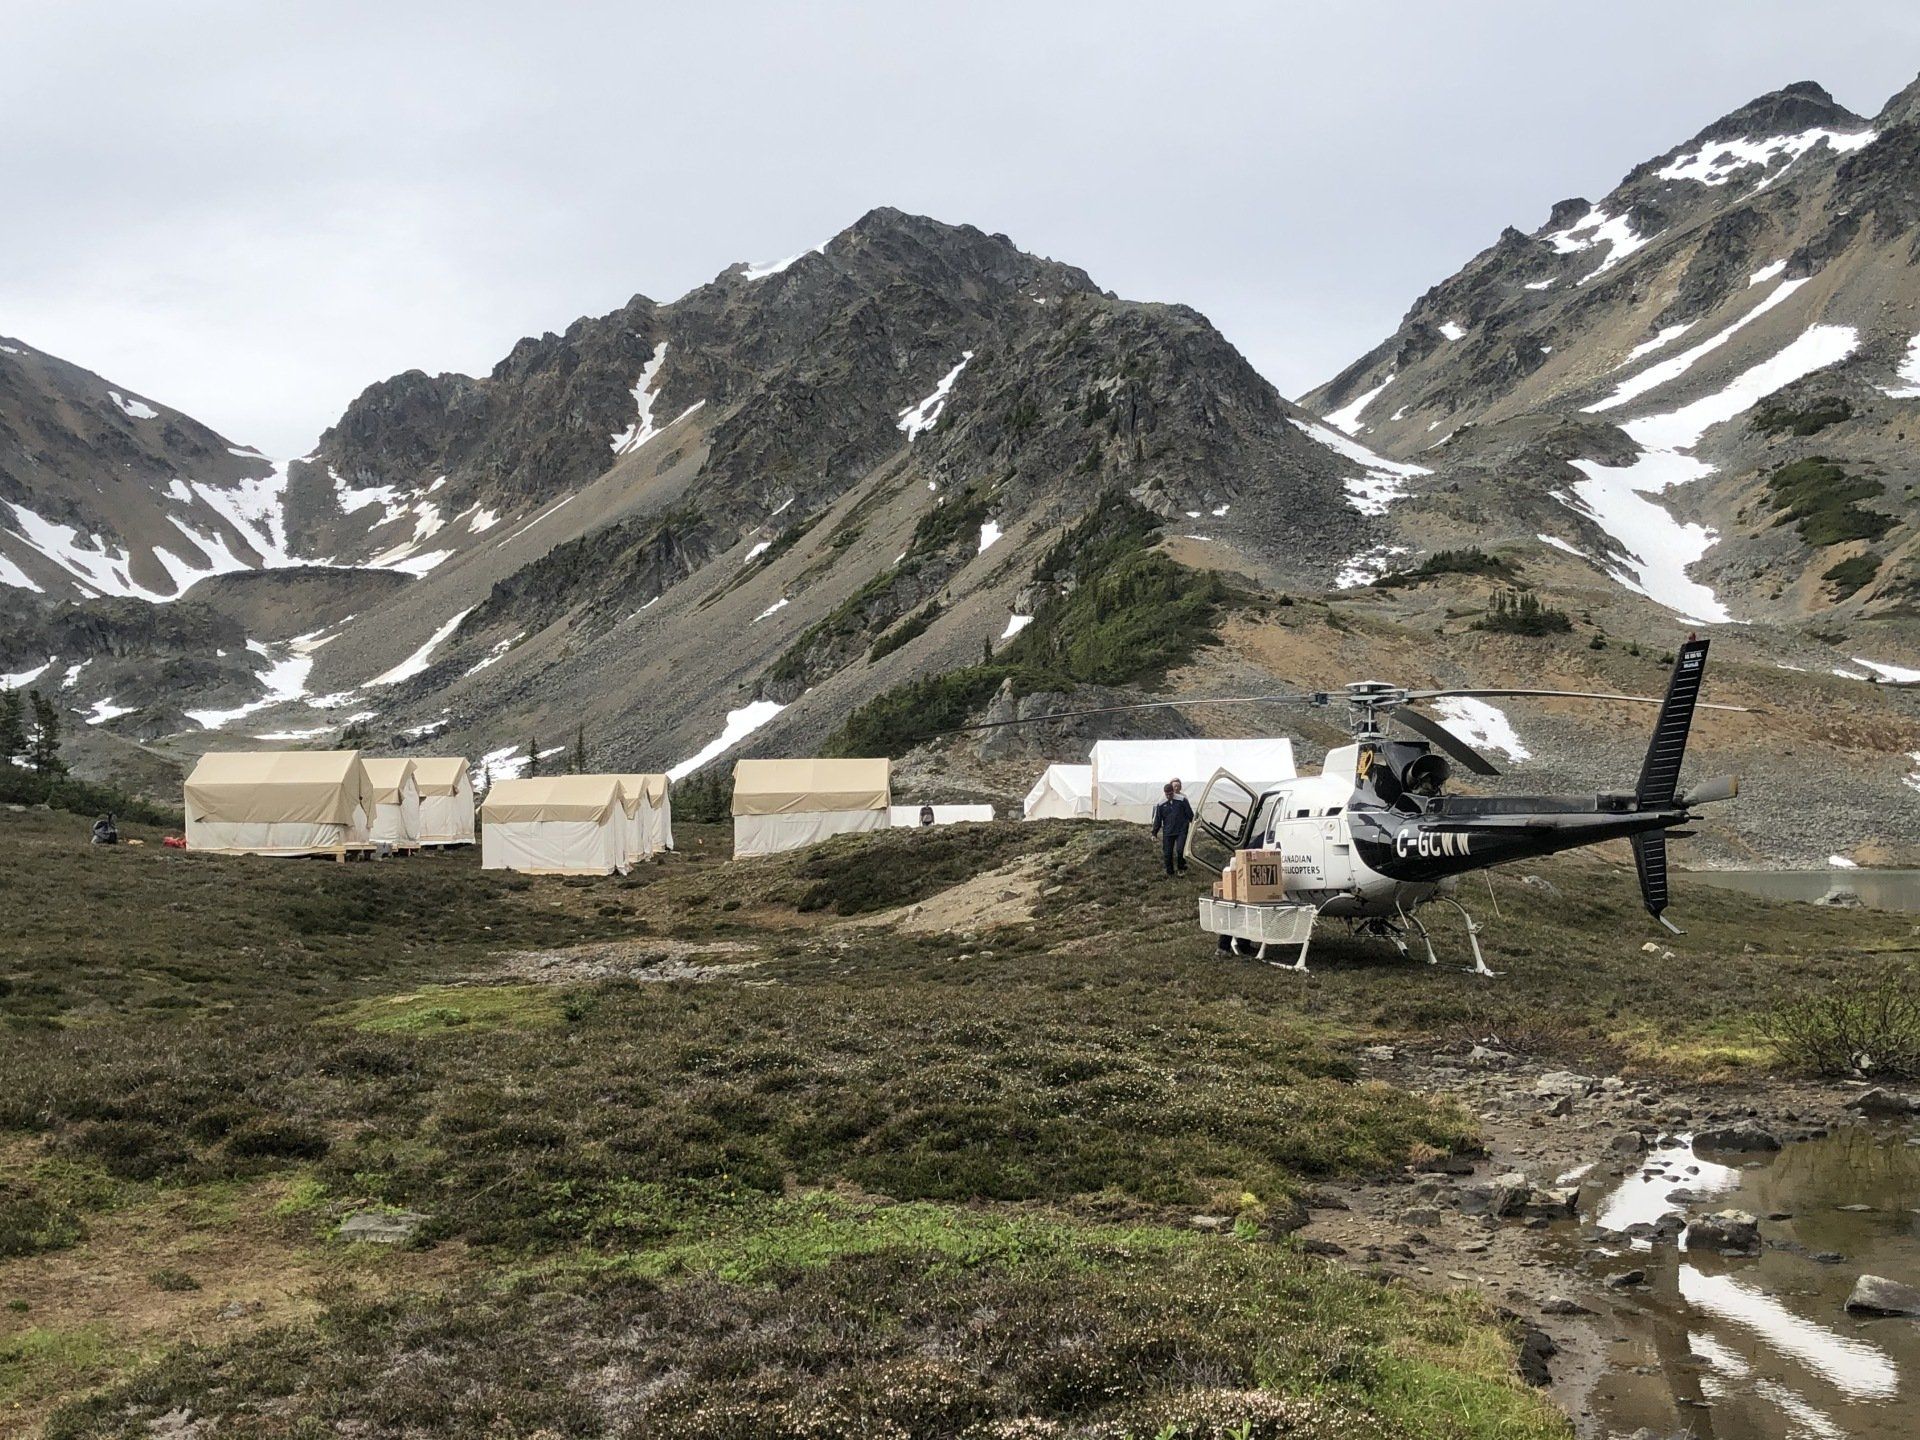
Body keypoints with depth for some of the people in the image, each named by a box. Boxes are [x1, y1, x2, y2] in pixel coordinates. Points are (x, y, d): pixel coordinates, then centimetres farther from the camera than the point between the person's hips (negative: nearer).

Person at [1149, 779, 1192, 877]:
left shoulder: (1182, 800, -6)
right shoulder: (1161, 804, 1)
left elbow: (1189, 814, 3)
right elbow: (1158, 820, 7)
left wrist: (1192, 824, 7)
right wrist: (1154, 833, 8)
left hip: (1181, 830, -3)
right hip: (1167, 832, 3)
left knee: (1180, 850, -15)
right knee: (1167, 853, 2)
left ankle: (1181, 868, 8)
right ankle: (1170, 872, 18)